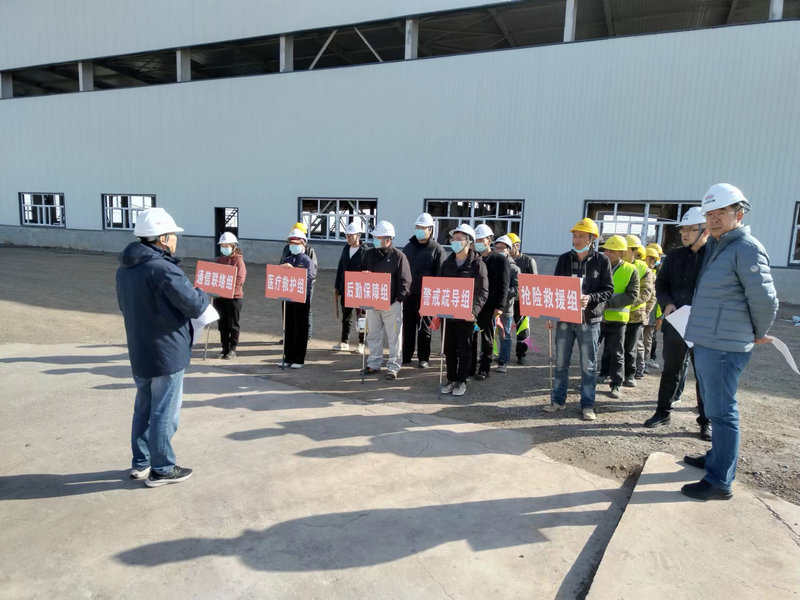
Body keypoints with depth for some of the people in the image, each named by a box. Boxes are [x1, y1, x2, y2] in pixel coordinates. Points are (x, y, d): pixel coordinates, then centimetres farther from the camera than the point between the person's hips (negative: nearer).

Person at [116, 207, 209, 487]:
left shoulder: (125, 269, 5)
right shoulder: (163, 269, -24)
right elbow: (195, 307, -21)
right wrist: (203, 294, 0)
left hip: (138, 352, 9)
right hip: (167, 353, -9)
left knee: (143, 407, 20)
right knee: (164, 413, 4)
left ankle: (140, 463, 33)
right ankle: (161, 470, 17)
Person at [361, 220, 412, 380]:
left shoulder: (399, 256, -4)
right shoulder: (369, 254, 9)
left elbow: (404, 281, -6)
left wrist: (399, 298, -16)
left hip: (392, 304, -4)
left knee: (394, 336, 2)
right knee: (373, 335, 13)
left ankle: (393, 366, 12)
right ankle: (374, 363, 25)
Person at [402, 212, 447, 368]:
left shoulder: (437, 249, -3)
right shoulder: (409, 247, 13)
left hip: (425, 296, -5)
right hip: (408, 293, 5)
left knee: (424, 327, 5)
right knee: (408, 326, 10)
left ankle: (423, 358, 15)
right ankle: (406, 356, 21)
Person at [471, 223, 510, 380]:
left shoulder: (500, 260, -1)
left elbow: (504, 285, -5)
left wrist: (500, 306, -12)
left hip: (488, 306, -4)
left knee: (487, 338, 5)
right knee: (471, 336, 7)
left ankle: (484, 369, 14)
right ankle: (472, 367, 18)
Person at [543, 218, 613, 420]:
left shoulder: (602, 261, -2)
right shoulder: (564, 259, 6)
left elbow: (608, 290, -3)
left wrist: (590, 298, -21)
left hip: (589, 320, -3)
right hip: (564, 318, 3)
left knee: (588, 365, 4)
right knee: (561, 362, 9)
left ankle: (587, 405, 14)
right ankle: (558, 400, 21)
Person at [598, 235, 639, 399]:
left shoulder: (630, 270, -3)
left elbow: (632, 296, -8)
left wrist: (610, 301, -20)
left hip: (616, 317, -3)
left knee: (616, 352, 4)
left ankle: (616, 385, 12)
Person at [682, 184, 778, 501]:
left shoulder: (746, 249, -14)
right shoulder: (715, 246, 14)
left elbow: (765, 300, -17)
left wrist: (759, 333, -3)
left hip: (723, 347, -9)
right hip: (706, 343, 9)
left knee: (721, 412, -2)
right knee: (715, 408, 21)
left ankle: (719, 482, 6)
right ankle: (718, 457, 37)